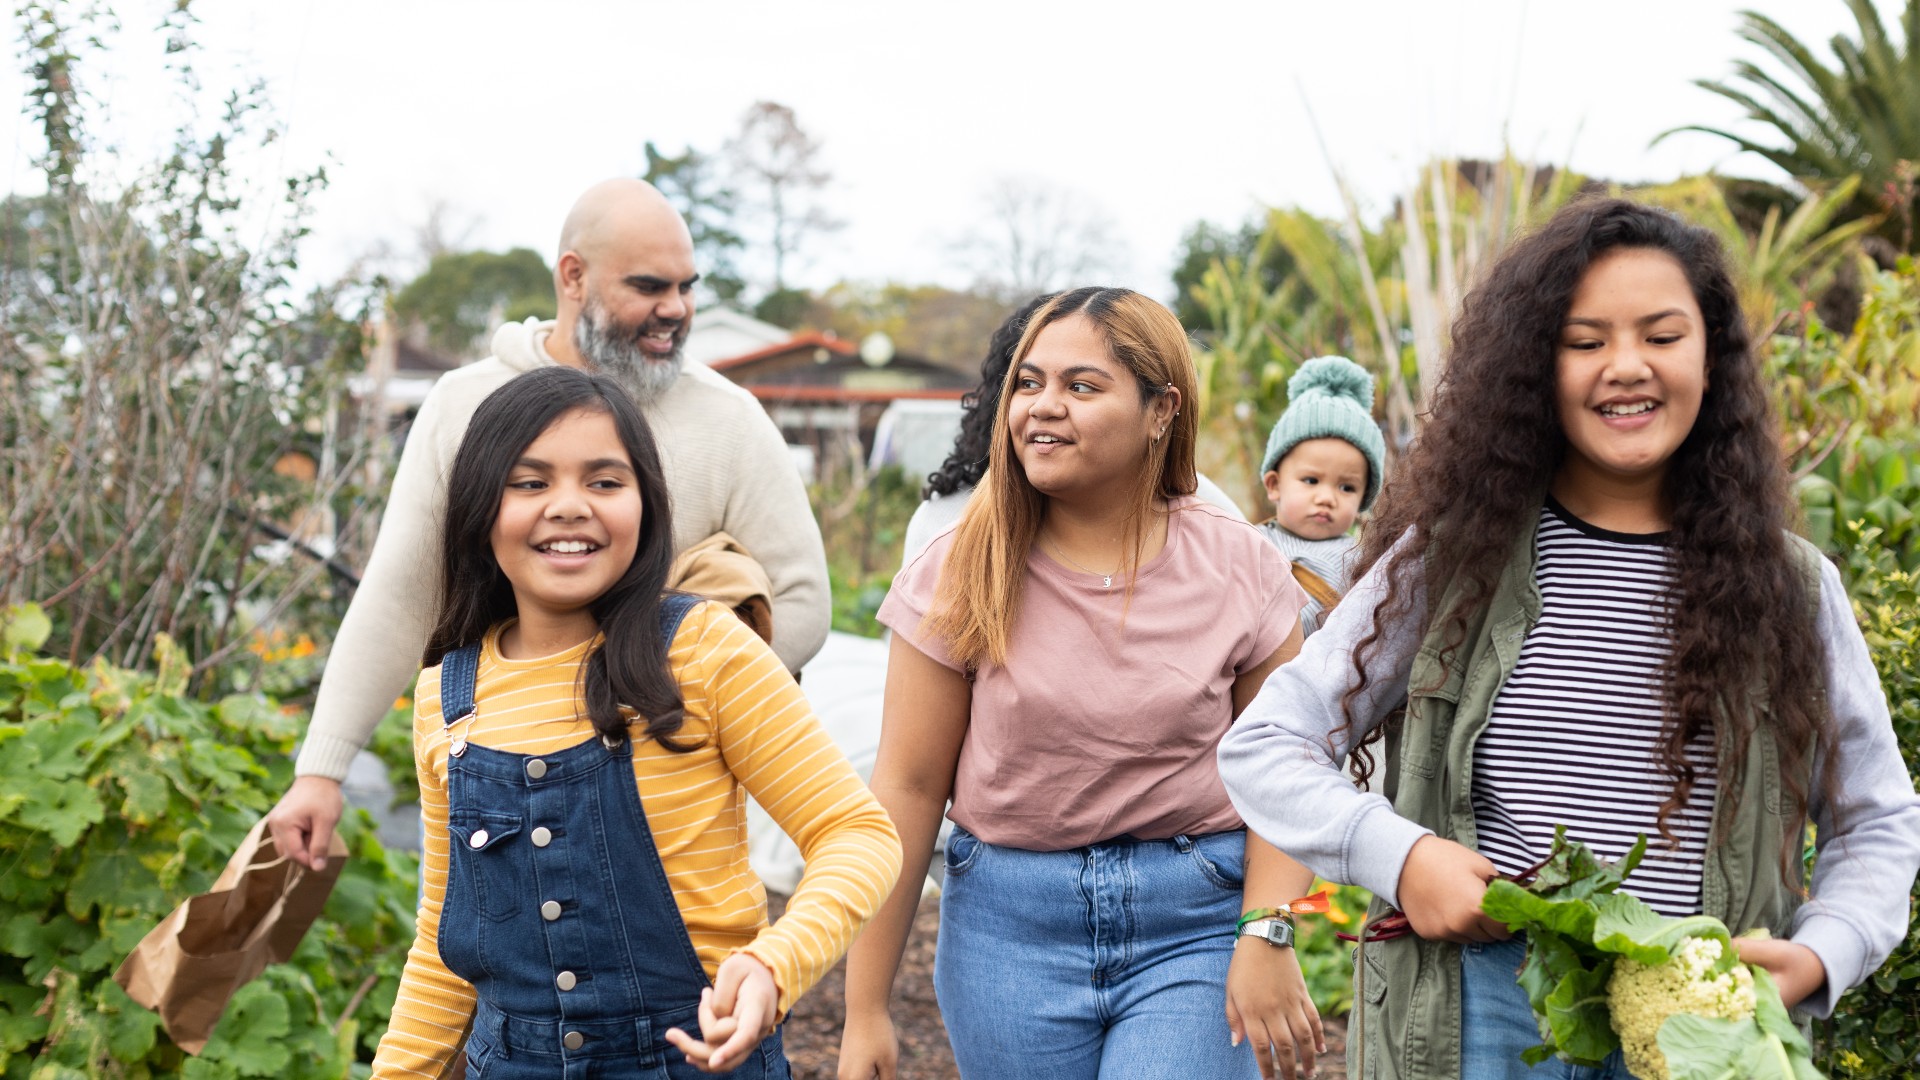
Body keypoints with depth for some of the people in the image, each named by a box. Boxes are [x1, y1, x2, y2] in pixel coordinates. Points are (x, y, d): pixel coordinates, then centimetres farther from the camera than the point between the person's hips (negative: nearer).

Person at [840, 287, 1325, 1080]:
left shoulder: (1239, 569, -2)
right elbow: (909, 786, -3)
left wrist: (1267, 935, -14)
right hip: (1008, 924, 1)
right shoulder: (959, 575, -3)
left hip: (1192, 922, 0)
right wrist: (865, 1009, -2)